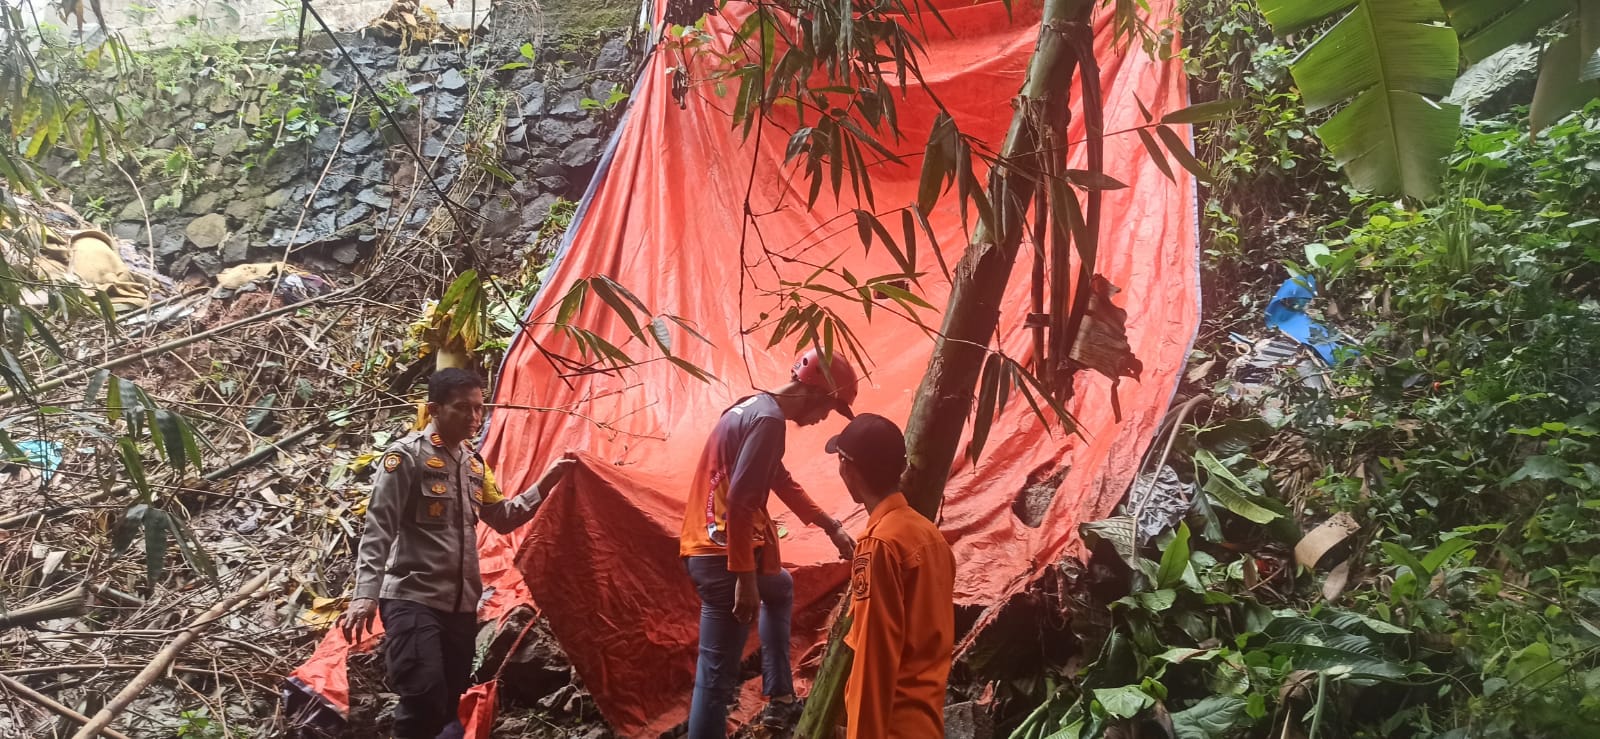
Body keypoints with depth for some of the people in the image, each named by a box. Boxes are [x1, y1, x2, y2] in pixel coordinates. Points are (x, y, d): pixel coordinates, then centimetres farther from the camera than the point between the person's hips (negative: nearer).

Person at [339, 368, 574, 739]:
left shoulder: (474, 462, 13)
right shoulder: (408, 455, -9)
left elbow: (502, 519, 23)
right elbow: (378, 529, -14)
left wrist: (545, 484, 12)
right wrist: (366, 596, -24)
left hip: (461, 604, 8)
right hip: (413, 600, -7)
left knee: (449, 704, 8)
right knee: (424, 698, -24)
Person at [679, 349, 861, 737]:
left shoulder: (752, 408, 14)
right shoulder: (769, 420, -17)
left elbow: (782, 482, 25)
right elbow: (738, 503, -25)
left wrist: (832, 527, 28)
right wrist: (745, 577, -24)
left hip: (707, 547, 10)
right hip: (725, 555, -10)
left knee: (781, 589, 32)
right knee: (716, 674, -5)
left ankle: (779, 700, 35)